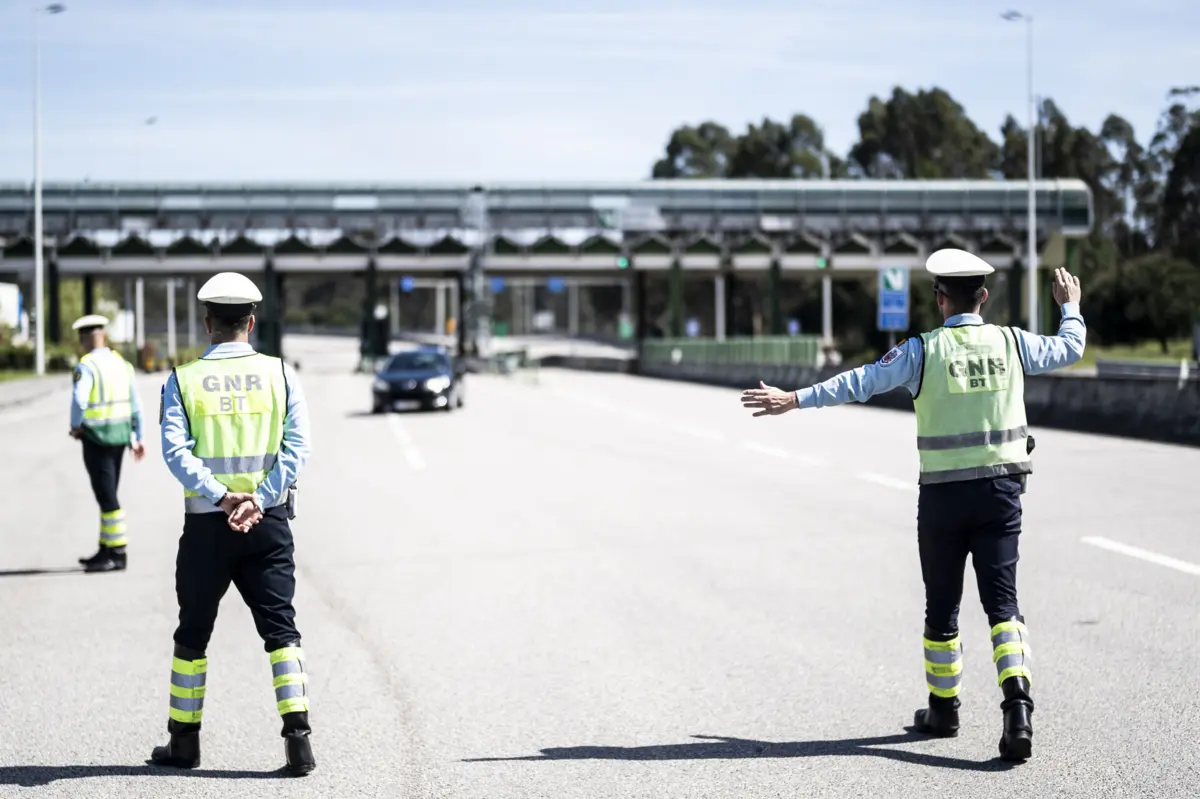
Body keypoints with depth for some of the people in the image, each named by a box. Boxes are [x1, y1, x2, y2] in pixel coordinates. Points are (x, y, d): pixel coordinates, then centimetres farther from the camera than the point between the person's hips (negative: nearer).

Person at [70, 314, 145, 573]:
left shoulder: (86, 367, -14)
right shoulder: (121, 363, 8)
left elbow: (79, 400, -28)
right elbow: (135, 405, 11)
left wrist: (75, 426, -10)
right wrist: (137, 437, 18)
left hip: (97, 437, -7)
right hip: (121, 435, 7)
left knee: (107, 496, -3)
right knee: (108, 495, 16)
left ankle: (118, 554, -1)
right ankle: (106, 549, 23)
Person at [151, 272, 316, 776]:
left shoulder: (183, 380, 0)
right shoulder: (279, 374, 2)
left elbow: (175, 450, -13)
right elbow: (296, 447, -8)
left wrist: (221, 498, -20)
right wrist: (258, 501, -14)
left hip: (206, 524, 0)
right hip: (269, 524, 0)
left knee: (193, 634, 13)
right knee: (280, 629, 2)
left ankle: (184, 742, 22)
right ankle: (298, 736, -10)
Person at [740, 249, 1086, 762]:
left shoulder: (923, 350, -7)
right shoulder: (1012, 343, 2)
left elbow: (861, 382, -12)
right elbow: (1069, 349, 19)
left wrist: (794, 399, -10)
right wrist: (1070, 306, 38)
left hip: (943, 493, -2)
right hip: (1002, 488, 2)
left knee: (942, 607, 12)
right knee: (1002, 601, -1)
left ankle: (944, 708, 25)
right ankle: (1017, 704, -19)